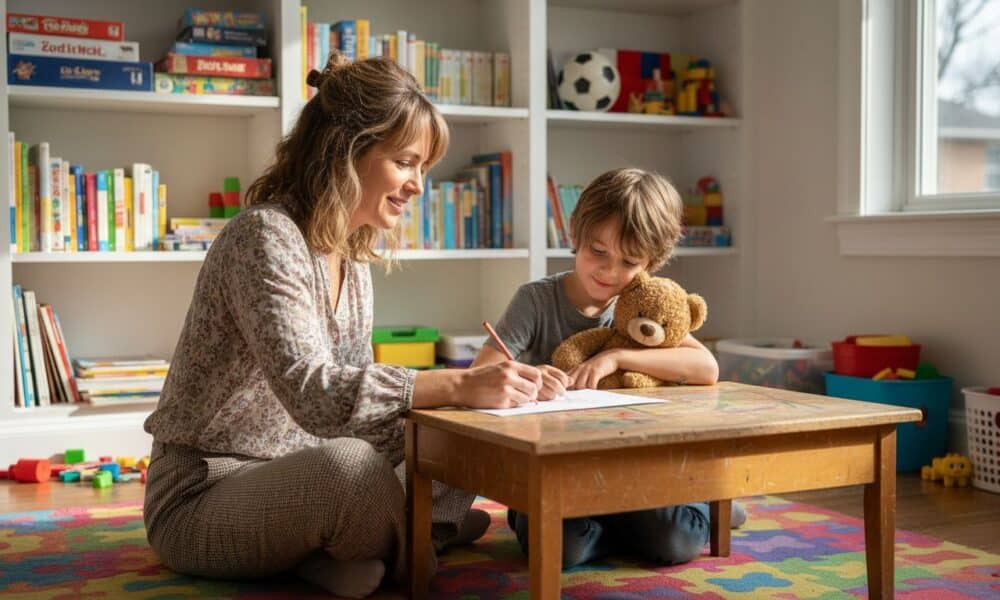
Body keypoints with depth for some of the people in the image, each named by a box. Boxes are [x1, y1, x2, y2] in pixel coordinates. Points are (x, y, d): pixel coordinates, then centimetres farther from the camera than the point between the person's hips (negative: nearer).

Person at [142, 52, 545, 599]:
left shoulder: (354, 256, 7)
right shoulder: (264, 236, -21)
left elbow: (356, 391, 3)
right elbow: (315, 395, -33)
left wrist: (476, 386, -11)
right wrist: (457, 385, -35)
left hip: (291, 483, 9)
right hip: (201, 500, -8)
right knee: (344, 465, -38)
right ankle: (420, 541, -9)